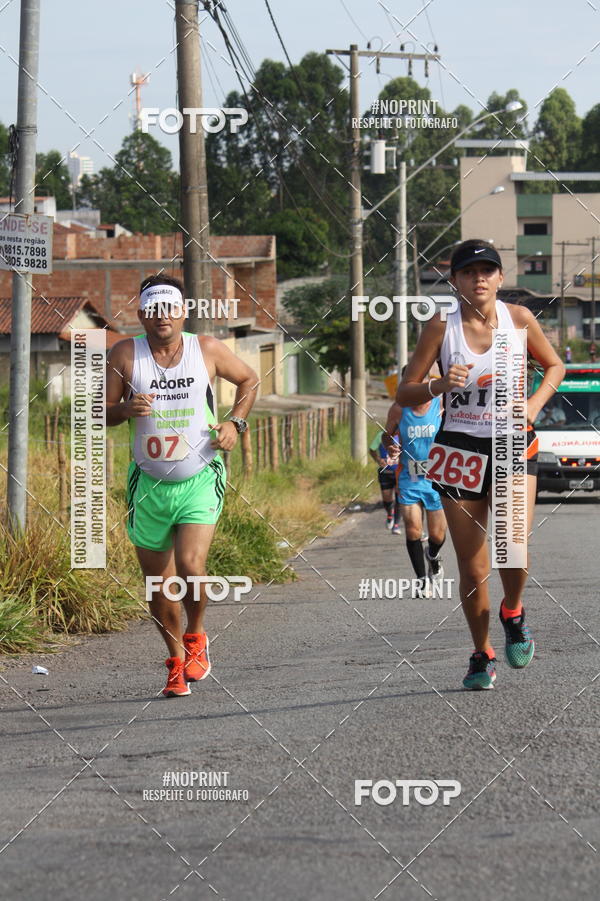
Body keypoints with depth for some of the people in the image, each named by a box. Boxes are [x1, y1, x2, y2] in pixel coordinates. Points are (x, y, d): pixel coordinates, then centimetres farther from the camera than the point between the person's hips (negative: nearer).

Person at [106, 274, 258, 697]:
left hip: (200, 480, -2)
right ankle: (177, 661, 28)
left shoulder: (207, 349, -3)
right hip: (149, 484, 2)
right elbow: (101, 413, 0)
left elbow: (249, 379, 14)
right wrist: (126, 409, -21)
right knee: (157, 581, 7)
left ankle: (196, 635, 9)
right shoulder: (125, 354, -4)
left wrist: (235, 424, 0)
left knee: (191, 566, -20)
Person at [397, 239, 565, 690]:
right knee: (472, 570, 3)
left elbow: (555, 366, 13)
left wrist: (534, 404, -5)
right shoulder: (442, 326, -5)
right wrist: (440, 386, -21)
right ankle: (483, 656, 24)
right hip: (460, 449, 0)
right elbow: (405, 393, -1)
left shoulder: (519, 318, -2)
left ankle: (513, 612, 10)